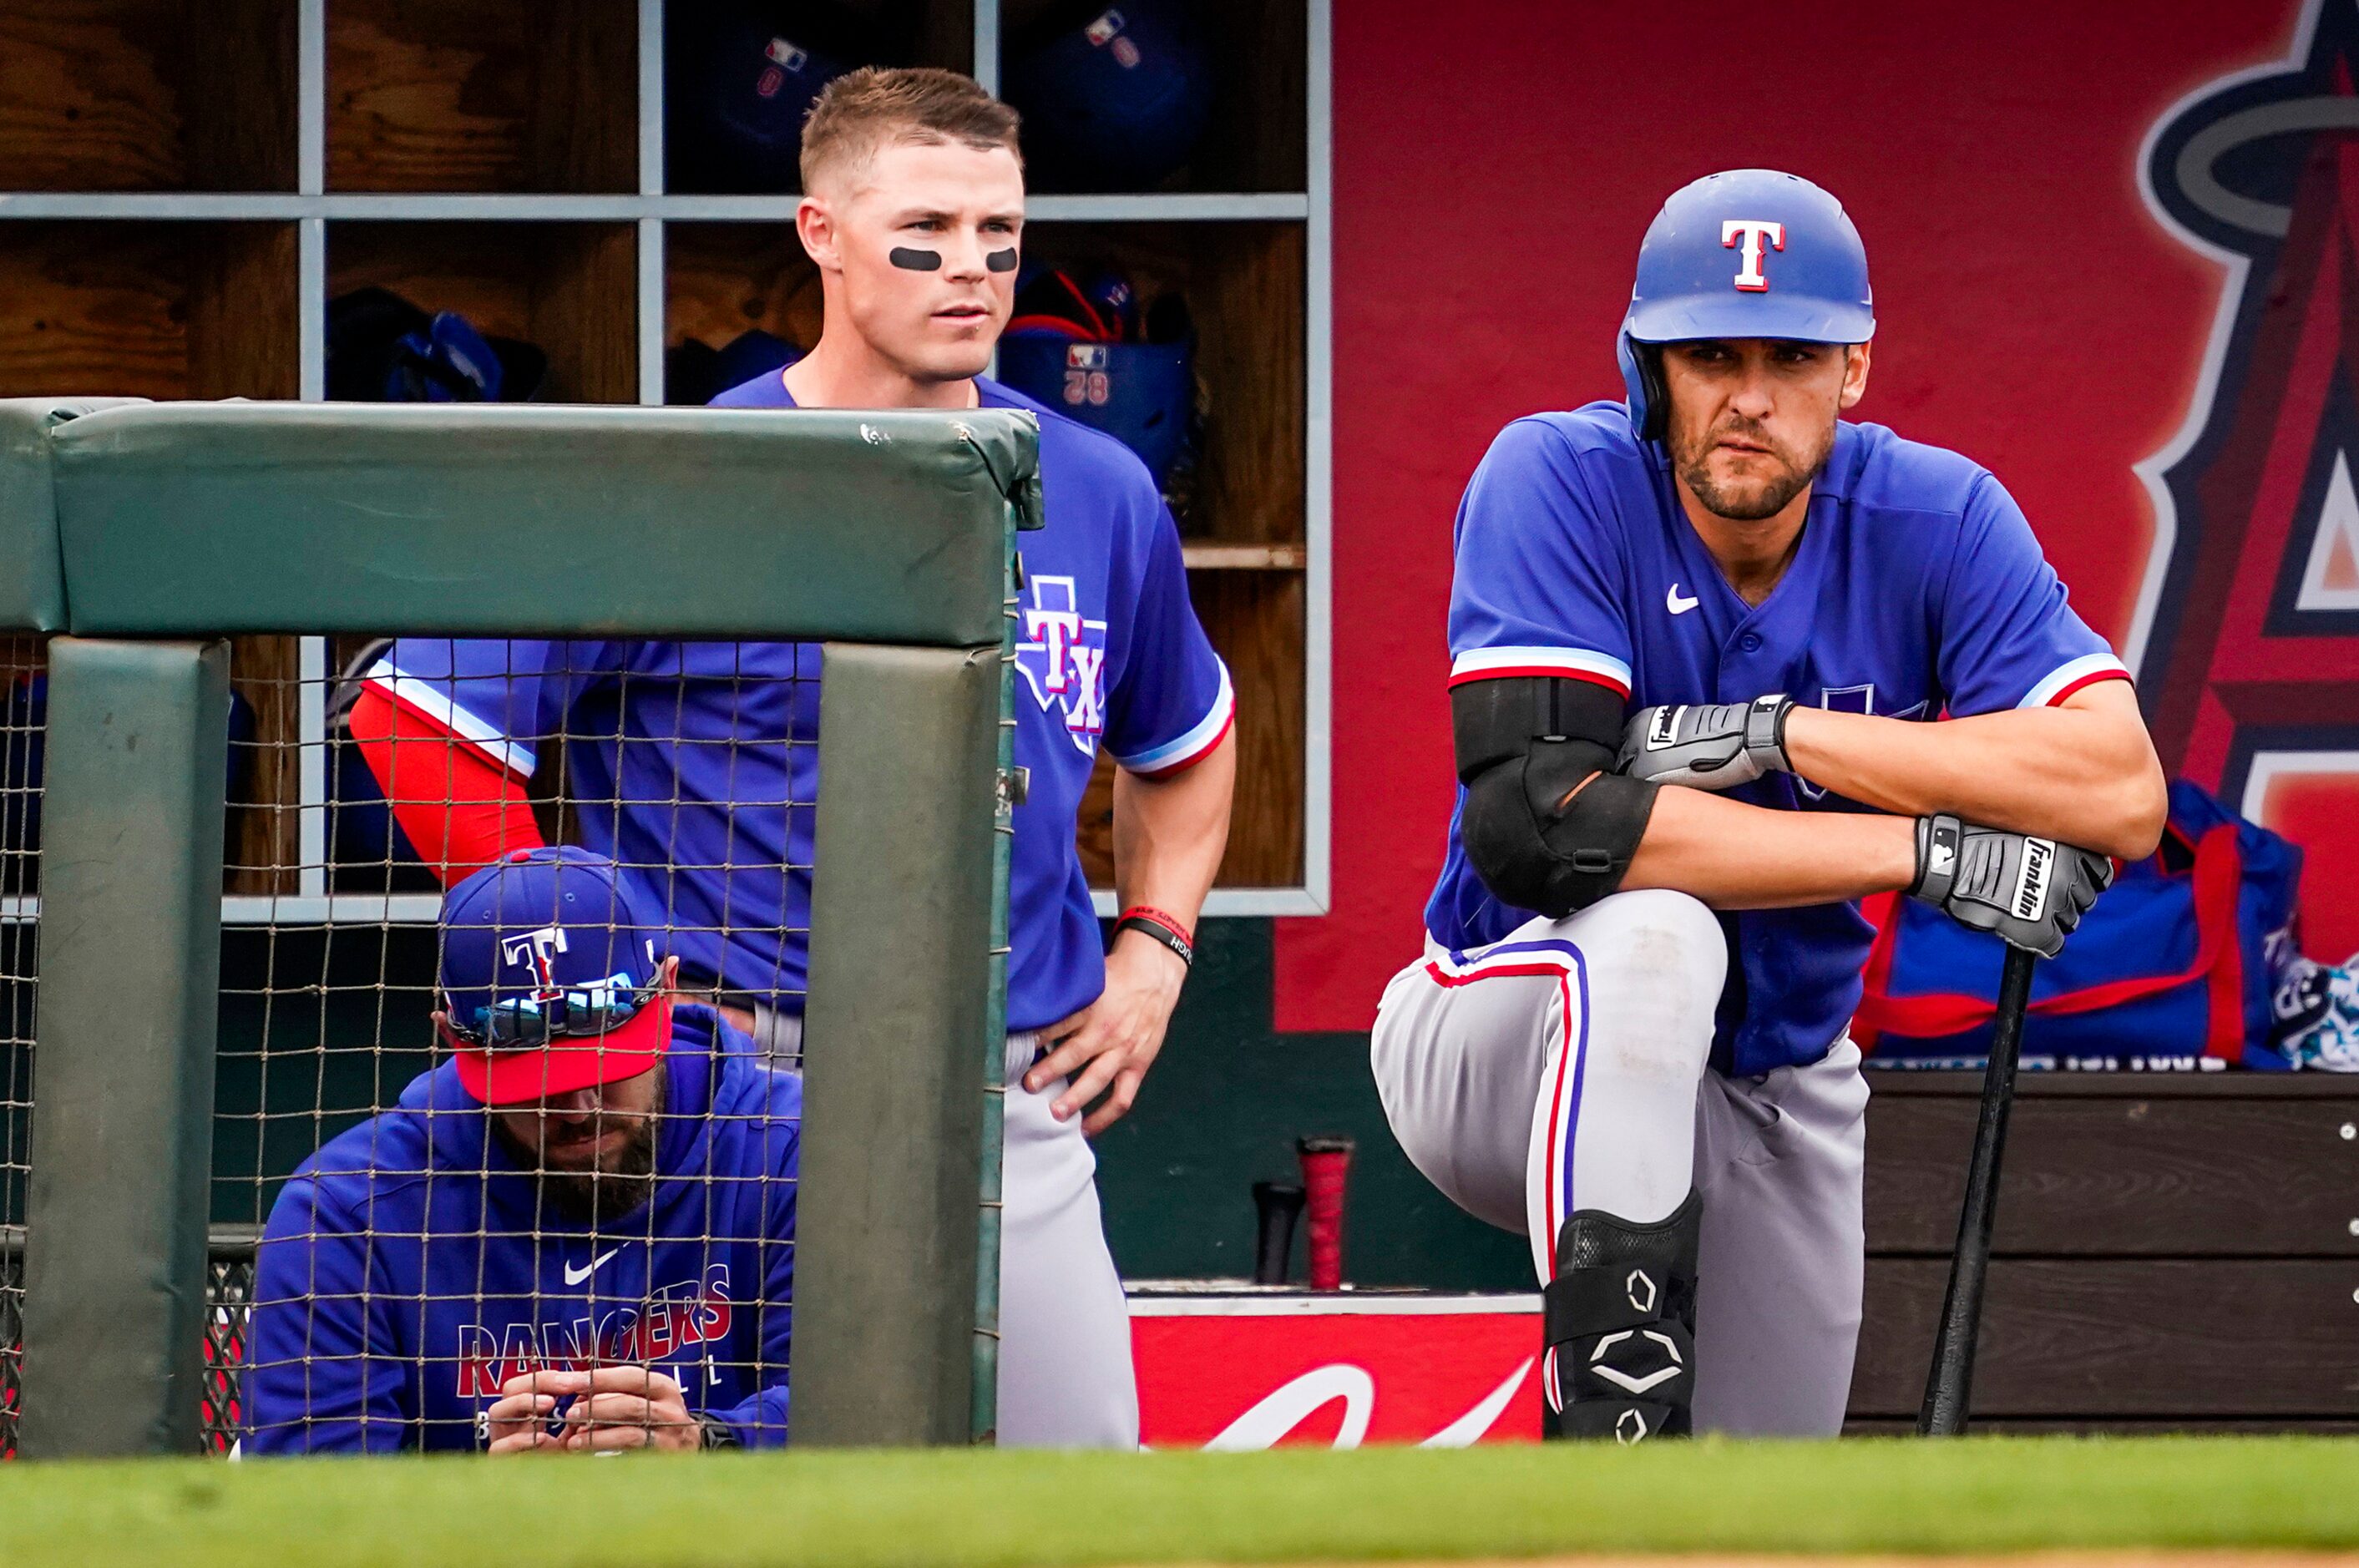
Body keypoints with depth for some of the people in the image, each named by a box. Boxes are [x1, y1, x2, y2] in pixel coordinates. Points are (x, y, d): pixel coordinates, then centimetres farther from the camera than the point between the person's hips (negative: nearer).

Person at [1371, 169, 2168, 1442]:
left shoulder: (1939, 517, -12)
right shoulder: (1560, 480, -21)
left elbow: (2124, 796, -24)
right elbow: (1534, 820, -35)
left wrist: (1784, 735, -31)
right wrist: (1932, 850, -34)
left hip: (1777, 1091, 5)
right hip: (1509, 1048, -4)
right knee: (1654, 929, -37)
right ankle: (1614, 1433, -35)